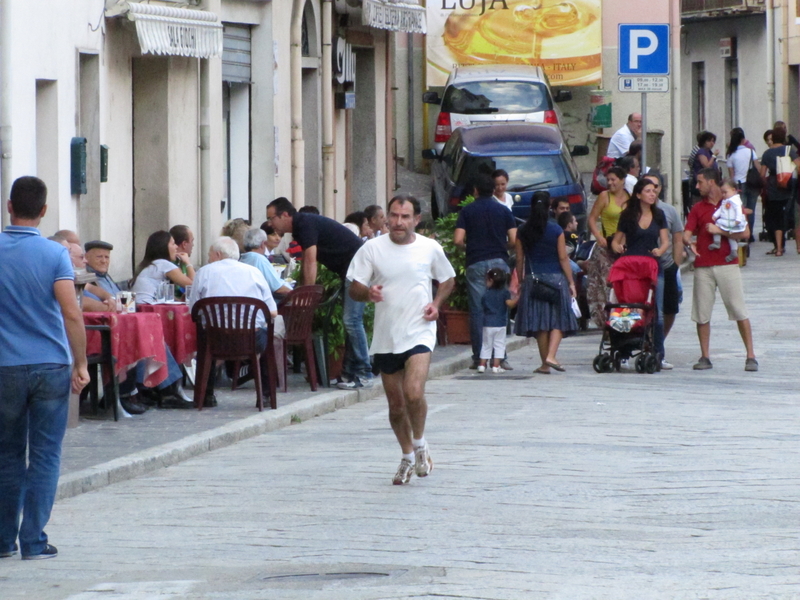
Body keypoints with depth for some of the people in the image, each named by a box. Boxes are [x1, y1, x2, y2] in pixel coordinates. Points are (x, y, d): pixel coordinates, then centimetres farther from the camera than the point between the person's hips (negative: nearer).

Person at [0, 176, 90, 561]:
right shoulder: (54, 254, -6)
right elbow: (72, 315, -12)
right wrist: (80, 364, -4)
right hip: (51, 366, -2)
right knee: (44, 456, 3)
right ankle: (34, 541, 0)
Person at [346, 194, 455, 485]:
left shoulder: (430, 249, 0)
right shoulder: (372, 249, -1)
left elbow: (448, 280, 16)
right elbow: (354, 289, 1)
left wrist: (436, 303, -2)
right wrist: (368, 292, -22)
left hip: (419, 333, -2)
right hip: (385, 337, 2)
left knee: (414, 393, -21)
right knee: (396, 404, 10)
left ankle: (419, 443, 5)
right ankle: (408, 456, 31)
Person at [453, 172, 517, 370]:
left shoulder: (467, 211, 2)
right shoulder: (503, 211, 5)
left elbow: (458, 240, -6)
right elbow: (514, 240, 0)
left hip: (476, 263, -1)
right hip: (499, 261, 1)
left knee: (477, 311, 2)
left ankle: (478, 357, 0)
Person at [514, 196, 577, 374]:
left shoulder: (523, 232, 0)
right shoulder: (556, 231, -5)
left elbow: (520, 260, 3)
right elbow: (563, 258, -5)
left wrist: (520, 282, 13)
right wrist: (571, 282, 1)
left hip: (533, 279, 2)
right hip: (555, 279, -2)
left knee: (539, 323, 5)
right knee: (558, 320, 4)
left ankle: (545, 364, 6)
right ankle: (551, 356, -14)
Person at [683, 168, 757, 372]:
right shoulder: (698, 208, 13)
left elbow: (745, 233, -4)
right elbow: (686, 234, 3)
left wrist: (719, 231, -11)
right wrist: (689, 243, -19)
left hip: (727, 265, -3)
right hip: (703, 267, 3)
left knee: (740, 311, -5)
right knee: (702, 313, 1)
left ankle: (751, 356, -2)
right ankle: (705, 357, 9)